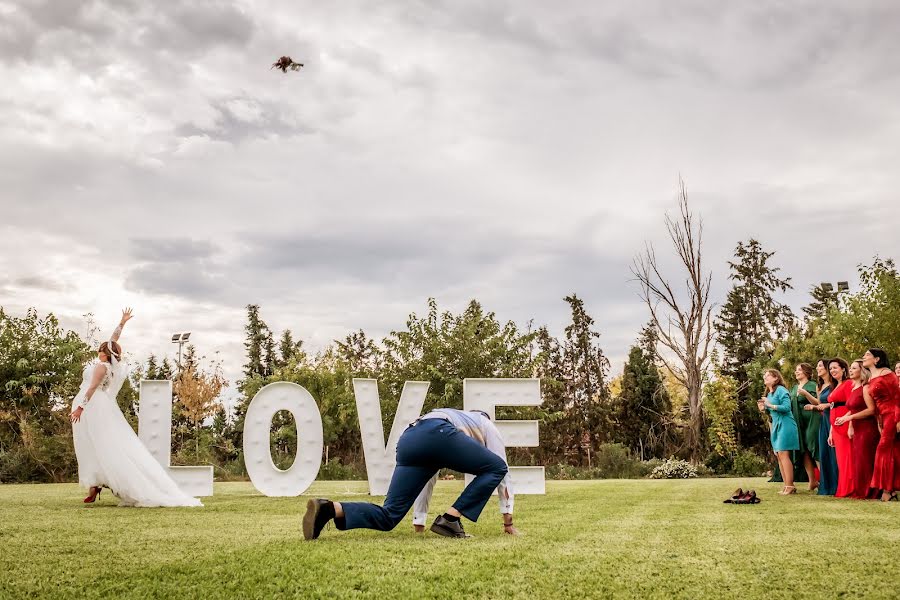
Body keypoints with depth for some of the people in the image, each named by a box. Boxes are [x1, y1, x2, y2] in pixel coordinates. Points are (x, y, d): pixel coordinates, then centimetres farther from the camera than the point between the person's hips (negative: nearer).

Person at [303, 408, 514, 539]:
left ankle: (330, 508, -19)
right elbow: (501, 468, 29)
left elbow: (427, 480, 47)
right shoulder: (486, 423, 37)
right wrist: (508, 521, 31)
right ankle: (450, 519, 2)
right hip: (438, 434, -6)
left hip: (409, 440, 6)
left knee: (389, 516, 4)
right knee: (497, 469, 11)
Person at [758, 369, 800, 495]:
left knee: (783, 454, -12)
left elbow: (786, 407, -17)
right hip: (775, 425, 9)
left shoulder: (781, 390, -8)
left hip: (785, 424, -9)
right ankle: (787, 486, 9)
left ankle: (790, 486, -11)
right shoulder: (769, 394, 17)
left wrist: (770, 405, -19)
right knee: (778, 455, 6)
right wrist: (764, 409, 6)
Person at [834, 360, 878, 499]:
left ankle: (866, 492, 2)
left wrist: (849, 417, -19)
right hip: (857, 430, 8)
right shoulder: (853, 389, 14)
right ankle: (857, 491, 14)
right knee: (856, 461, 8)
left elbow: (871, 410, -19)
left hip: (867, 429, -8)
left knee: (864, 461, -4)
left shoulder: (865, 388, -10)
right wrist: (850, 427, 5)